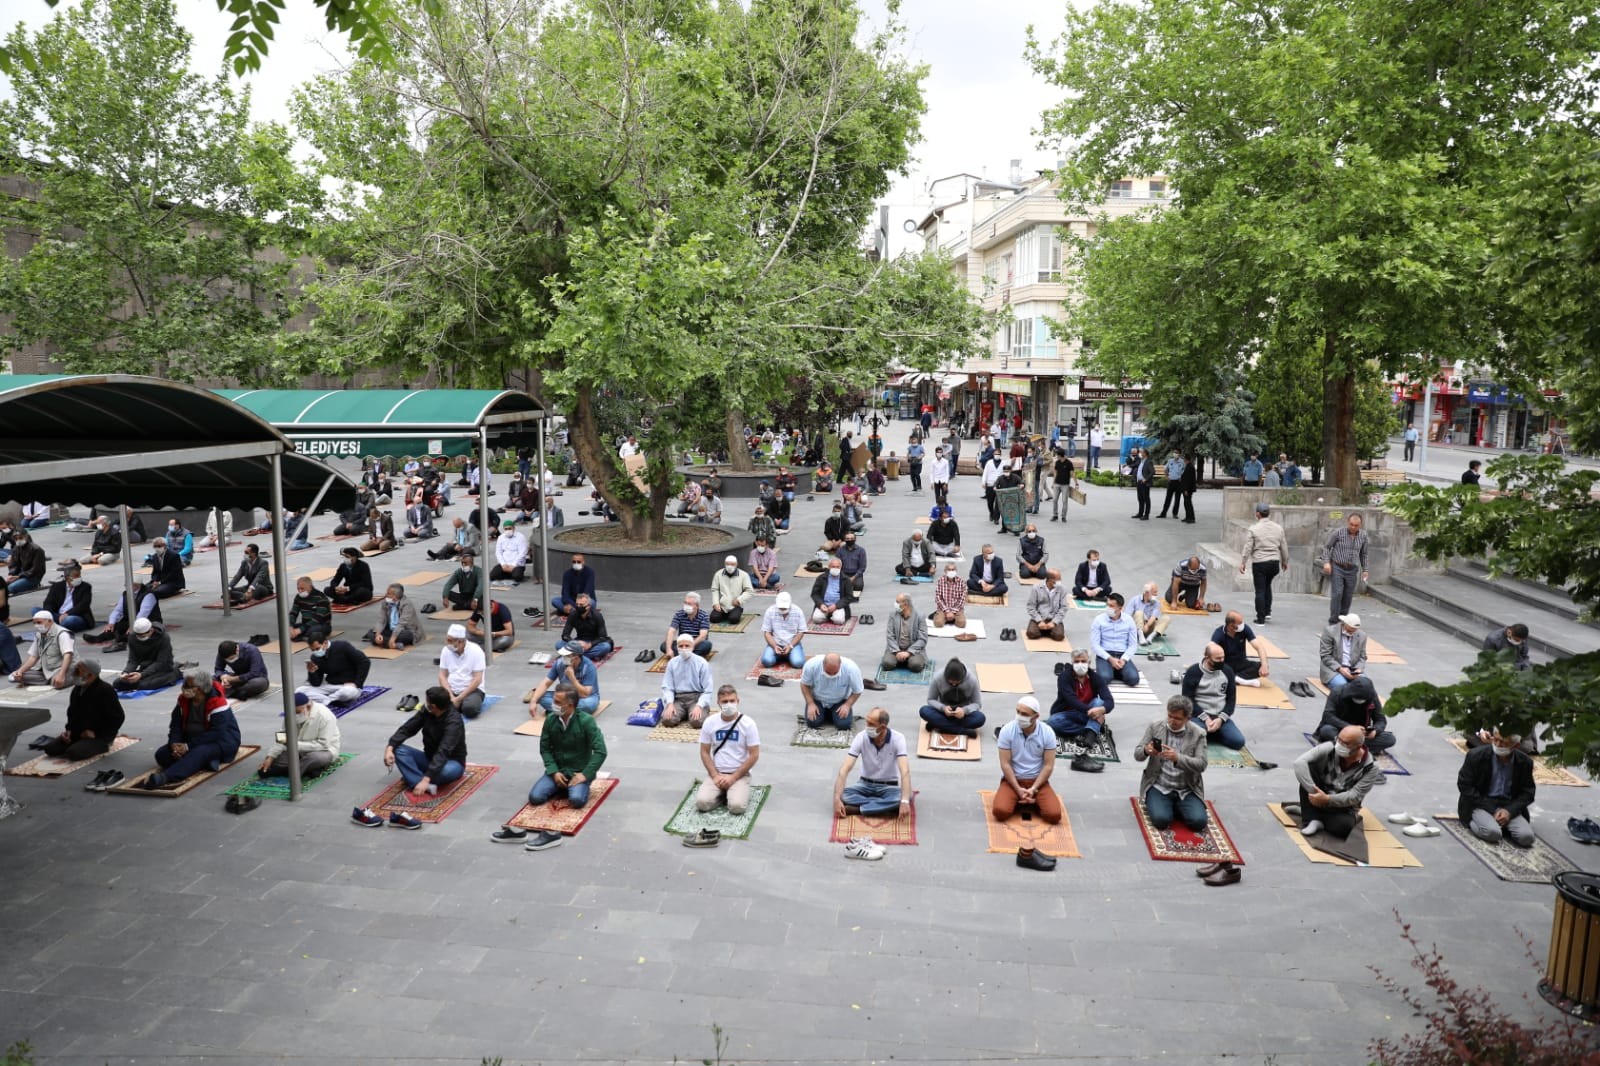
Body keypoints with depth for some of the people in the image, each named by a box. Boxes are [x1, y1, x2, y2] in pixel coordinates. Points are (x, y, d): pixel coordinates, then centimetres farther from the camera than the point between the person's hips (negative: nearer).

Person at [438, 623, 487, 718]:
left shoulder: (476, 651, -12)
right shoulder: (446, 650, 1)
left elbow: (477, 680, -14)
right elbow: (442, 676, 2)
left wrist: (459, 699, -20)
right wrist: (451, 696, -14)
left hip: (472, 690, -2)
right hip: (450, 690, 2)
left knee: (470, 709, -34)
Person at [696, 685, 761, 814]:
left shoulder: (748, 723, -9)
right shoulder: (710, 722, -2)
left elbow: (754, 755, -8)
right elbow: (704, 752, 3)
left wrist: (733, 777, -14)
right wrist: (715, 776, -11)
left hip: (740, 774, -2)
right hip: (716, 773, 2)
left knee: (737, 806, -27)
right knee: (701, 802, -23)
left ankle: (735, 793, 7)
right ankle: (721, 793, 8)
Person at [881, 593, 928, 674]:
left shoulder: (919, 617, -5)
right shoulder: (893, 616, 3)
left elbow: (922, 639, -9)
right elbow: (890, 636, -3)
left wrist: (908, 652, -20)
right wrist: (897, 652, -18)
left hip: (913, 650, -2)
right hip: (896, 649, 2)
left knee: (915, 665, -31)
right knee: (887, 663, -26)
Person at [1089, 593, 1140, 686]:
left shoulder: (1129, 620, 2)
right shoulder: (1099, 620, -4)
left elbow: (1133, 644, 4)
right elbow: (1094, 644, -6)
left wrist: (1124, 659, -13)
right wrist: (1110, 659, -17)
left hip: (1122, 655, 2)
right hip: (1104, 655, -2)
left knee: (1133, 679, -25)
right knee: (1104, 678, -32)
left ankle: (1116, 672, 6)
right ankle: (1108, 671, 4)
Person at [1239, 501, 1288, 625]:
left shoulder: (1253, 529, -9)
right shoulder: (1278, 528, 5)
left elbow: (1248, 548, -10)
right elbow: (1284, 547, 12)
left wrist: (1242, 563, -3)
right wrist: (1285, 562, 24)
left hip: (1259, 563, -4)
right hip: (1274, 562, 4)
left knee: (1260, 590, 1)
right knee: (1267, 585, 25)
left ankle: (1261, 619, 3)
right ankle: (1267, 611, 24)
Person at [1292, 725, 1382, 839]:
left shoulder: (1370, 768, -15)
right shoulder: (1329, 748, -16)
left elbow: (1354, 797, -18)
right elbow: (1300, 762, -28)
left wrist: (1327, 799, -32)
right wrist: (1313, 792, -35)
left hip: (1343, 807, -2)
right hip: (1320, 796, 2)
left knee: (1343, 827, -38)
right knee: (1308, 767, -27)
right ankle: (1313, 819, -22)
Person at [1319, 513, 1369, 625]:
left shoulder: (1363, 535, 3)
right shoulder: (1338, 532, -9)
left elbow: (1363, 554, 15)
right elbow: (1326, 547, -1)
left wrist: (1365, 570, 13)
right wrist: (1326, 562, -13)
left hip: (1352, 570, 4)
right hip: (1337, 568, -3)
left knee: (1348, 597, 5)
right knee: (1337, 594, -11)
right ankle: (1333, 622, -6)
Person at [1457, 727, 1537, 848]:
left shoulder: (1525, 762, -3)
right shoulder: (1476, 756, -11)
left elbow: (1527, 792, 4)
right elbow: (1464, 785, -7)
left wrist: (1510, 810, -15)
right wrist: (1491, 810, -15)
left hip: (1509, 807, 4)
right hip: (1481, 805, -3)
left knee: (1526, 837, -22)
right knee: (1493, 833, -32)